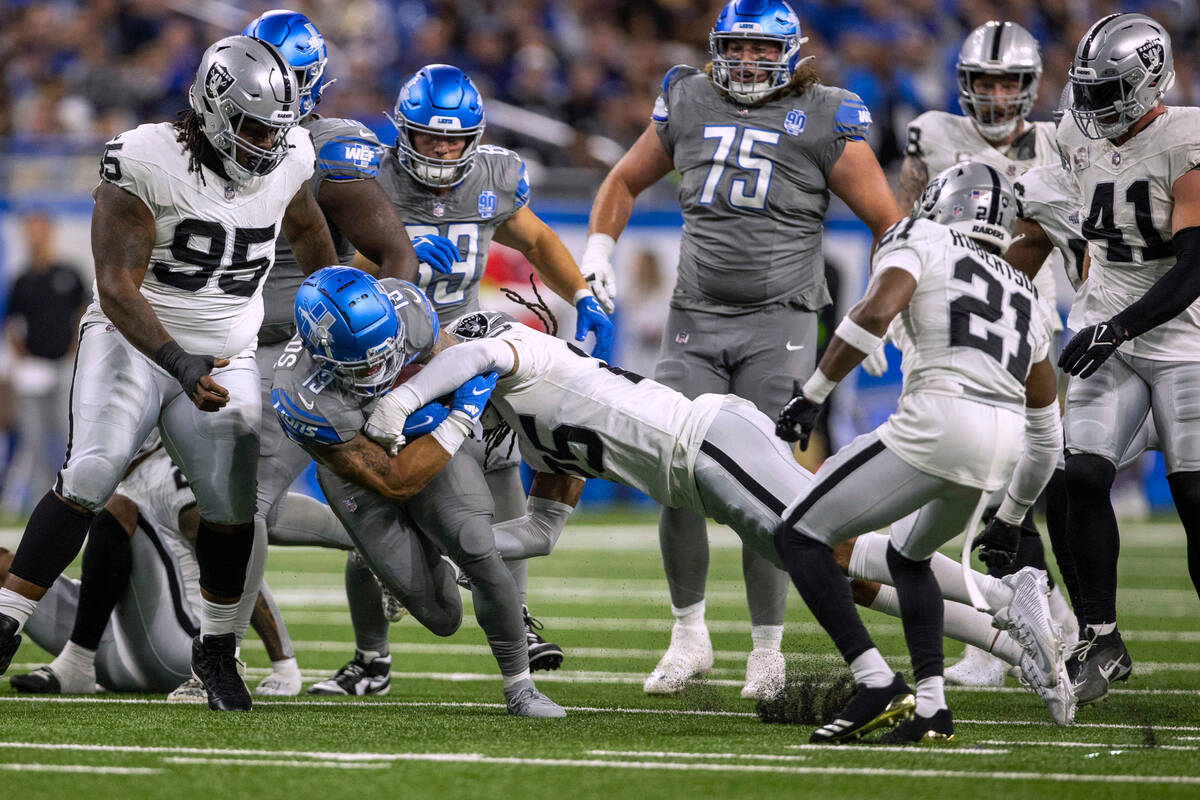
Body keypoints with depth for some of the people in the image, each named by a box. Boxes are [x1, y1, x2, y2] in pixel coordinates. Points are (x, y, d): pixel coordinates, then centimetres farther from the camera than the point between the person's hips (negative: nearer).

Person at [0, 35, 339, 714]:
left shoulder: (288, 159, -3)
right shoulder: (146, 163, -20)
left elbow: (307, 229, 21)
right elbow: (117, 287, -23)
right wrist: (181, 364, -34)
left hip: (226, 358, 4)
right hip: (134, 343, -4)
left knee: (232, 507, -5)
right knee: (91, 476, -22)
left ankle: (217, 652, 17)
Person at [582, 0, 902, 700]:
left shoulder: (825, 121, -1)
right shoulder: (687, 105, 9)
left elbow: (889, 223, 3)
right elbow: (626, 182, 25)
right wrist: (598, 250, 9)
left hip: (779, 324, -3)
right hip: (695, 320, 3)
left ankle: (768, 650, 4)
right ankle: (690, 636, 12)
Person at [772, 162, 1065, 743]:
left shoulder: (920, 242, 11)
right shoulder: (1023, 295, 29)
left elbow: (874, 313, -11)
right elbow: (1046, 426, 32)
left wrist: (811, 395, -4)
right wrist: (1012, 516, 42)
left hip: (937, 422, -7)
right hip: (1001, 445, 7)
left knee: (800, 536, 3)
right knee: (908, 554, 30)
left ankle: (878, 686, -8)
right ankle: (931, 706, 15)